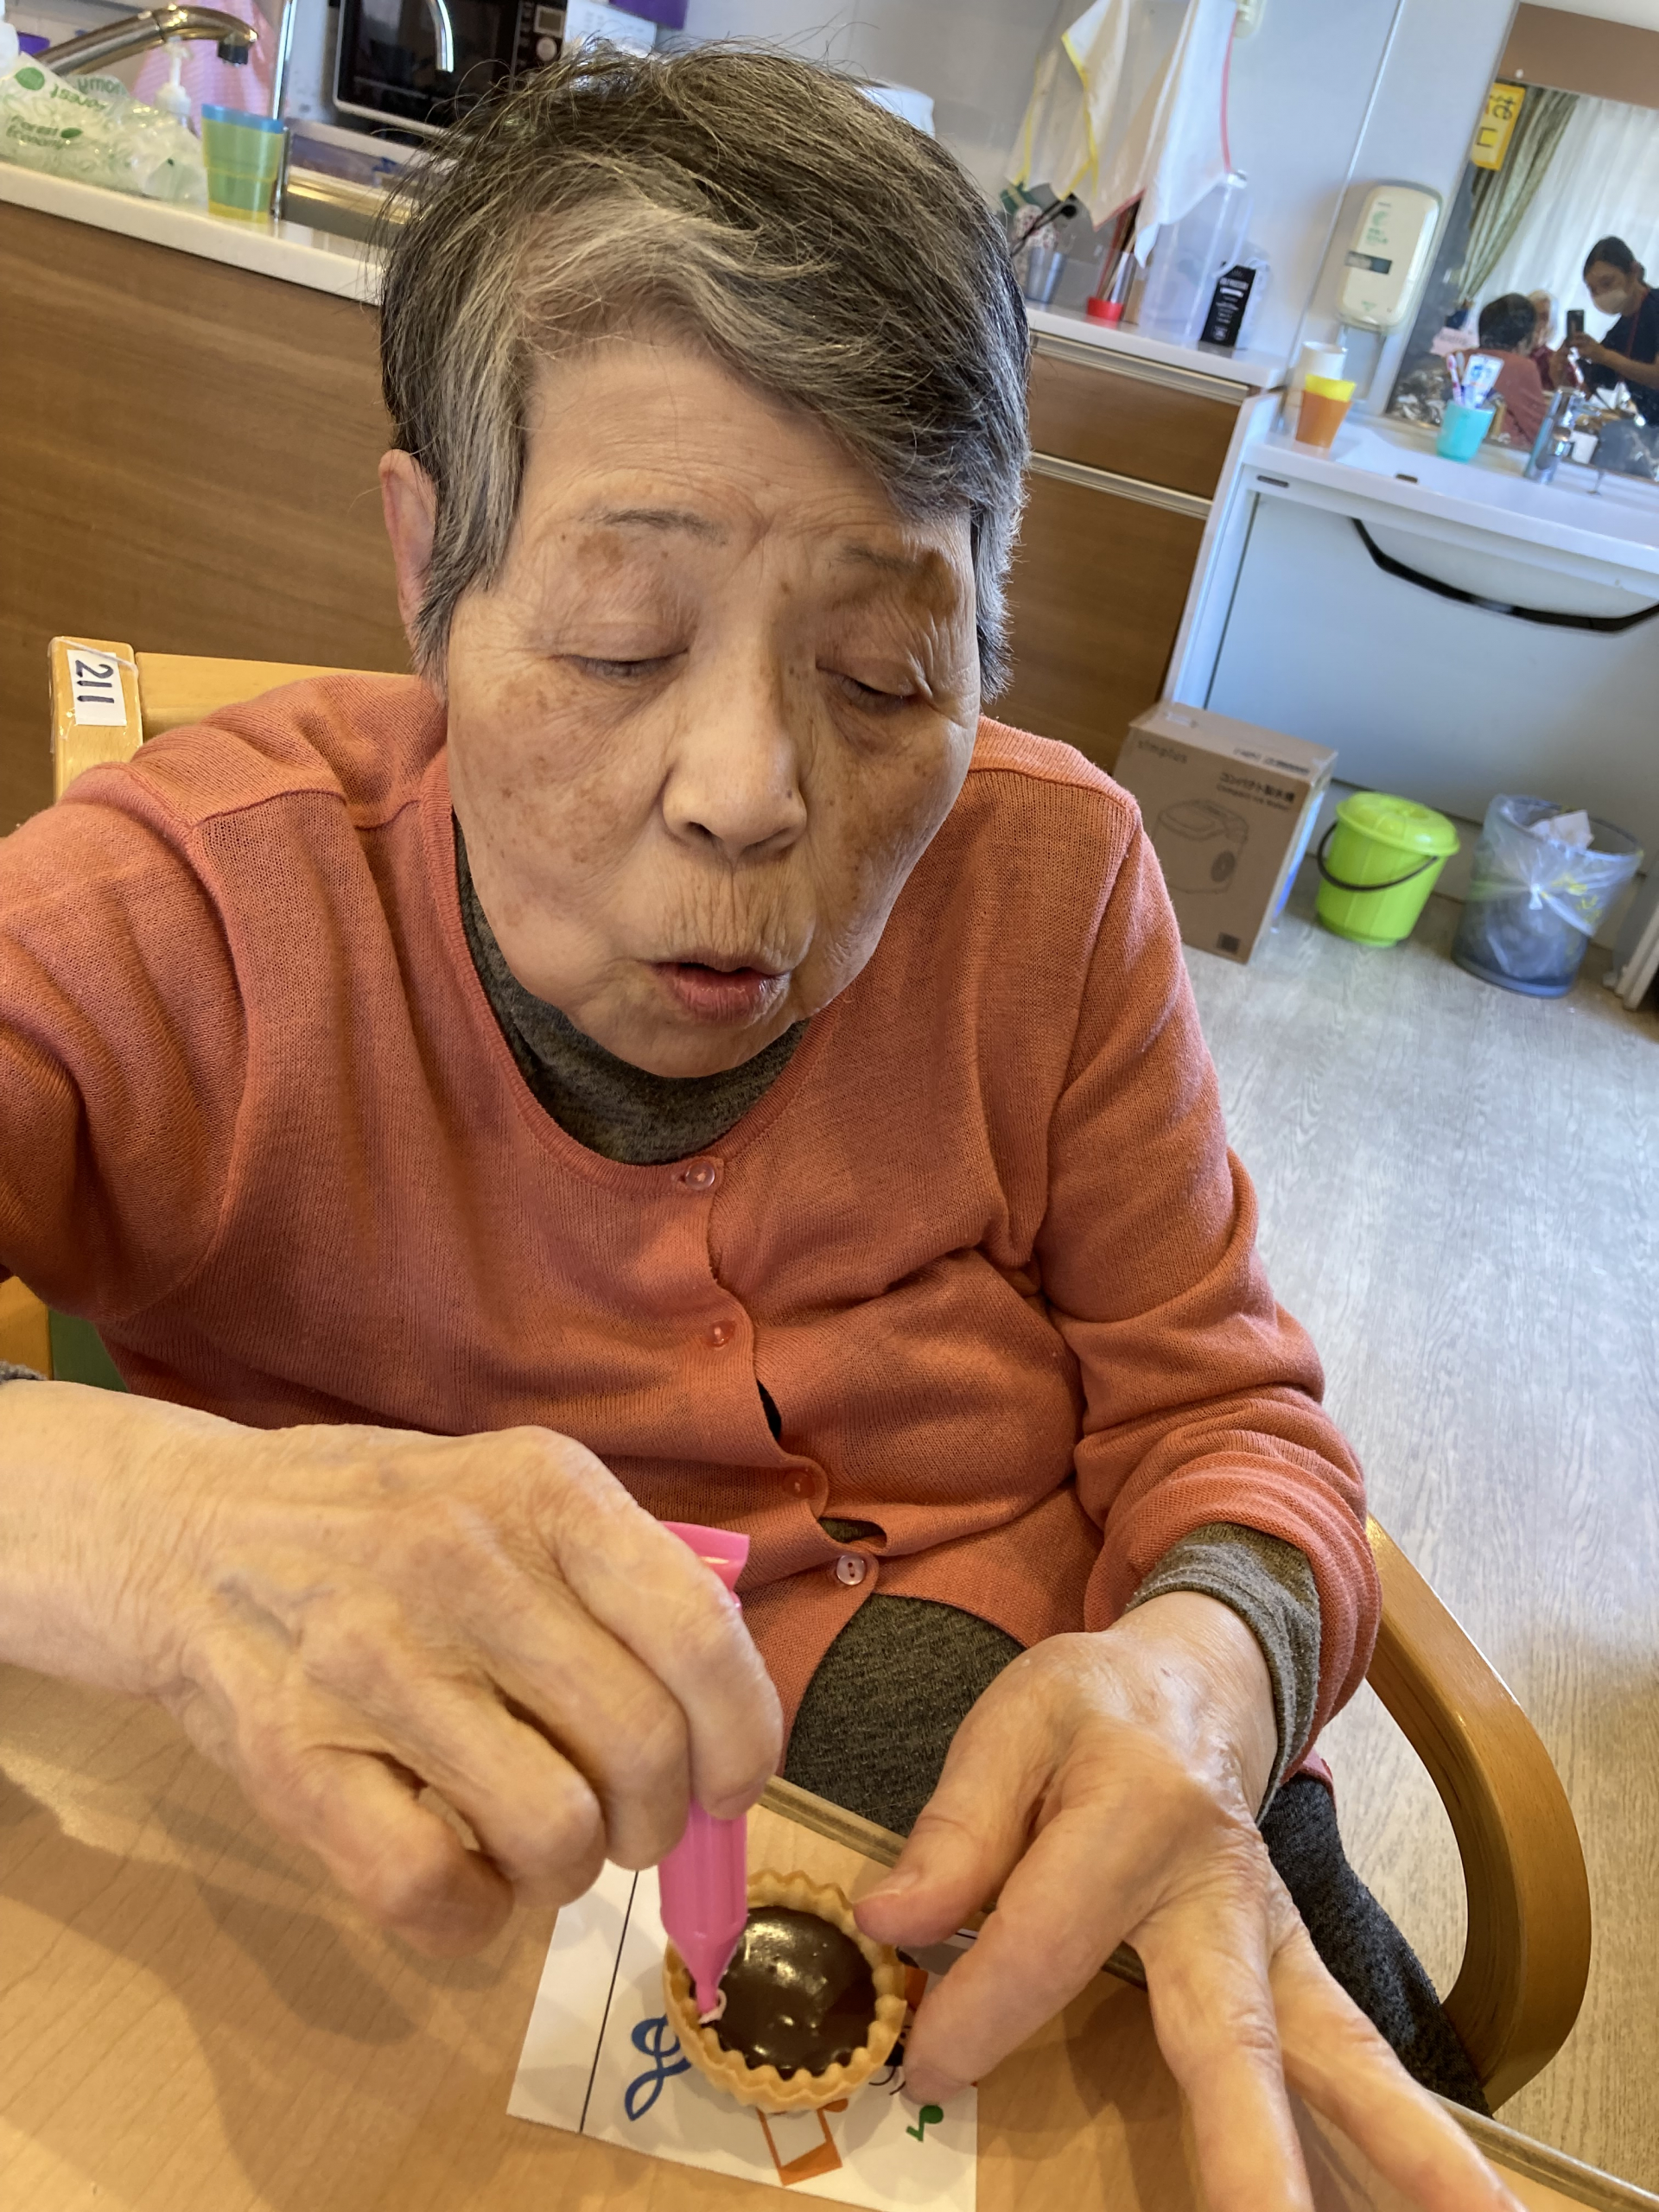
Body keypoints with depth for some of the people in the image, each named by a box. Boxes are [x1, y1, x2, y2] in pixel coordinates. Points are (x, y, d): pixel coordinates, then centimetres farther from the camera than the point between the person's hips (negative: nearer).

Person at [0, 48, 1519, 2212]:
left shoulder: (1053, 877, -6)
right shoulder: (195, 909, -14)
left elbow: (1220, 1408, -2)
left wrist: (1195, 1670, -23)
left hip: (1022, 1870, 3)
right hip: (428, 1918, -1)